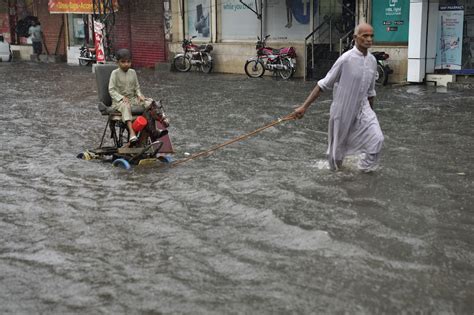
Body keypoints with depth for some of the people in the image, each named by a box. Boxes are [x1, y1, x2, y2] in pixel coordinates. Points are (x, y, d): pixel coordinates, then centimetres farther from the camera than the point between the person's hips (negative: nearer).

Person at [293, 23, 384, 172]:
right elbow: (323, 84, -16)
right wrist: (304, 106, -19)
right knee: (338, 144, 13)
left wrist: (370, 112, 20)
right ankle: (335, 168, 43)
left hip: (362, 108, 4)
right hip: (342, 110, -4)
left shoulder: (372, 60, -2)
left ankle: (366, 168, 9)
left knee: (376, 138, -13)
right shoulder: (346, 59, -20)